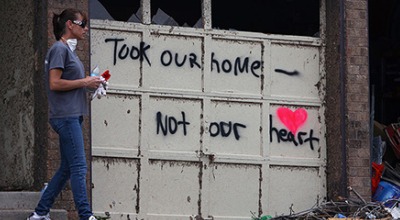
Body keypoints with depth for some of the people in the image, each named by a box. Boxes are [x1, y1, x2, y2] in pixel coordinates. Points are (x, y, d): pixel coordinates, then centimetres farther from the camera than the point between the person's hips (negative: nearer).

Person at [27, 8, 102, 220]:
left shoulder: (69, 50, 18)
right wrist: (84, 82, -14)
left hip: (72, 116, 10)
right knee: (79, 168, -10)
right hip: (65, 116, -10)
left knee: (67, 169, 11)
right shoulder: (59, 49, -11)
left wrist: (90, 83, 7)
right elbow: (54, 84, -18)